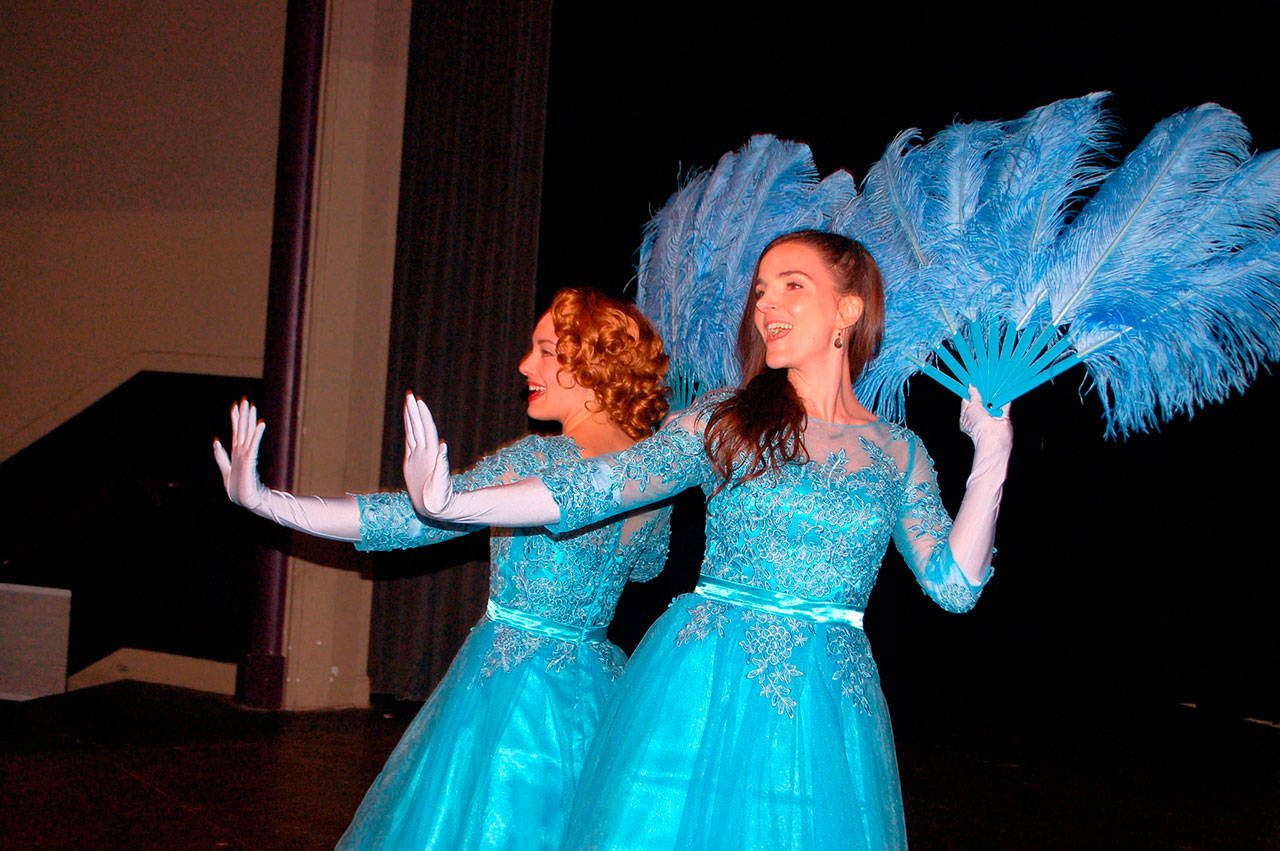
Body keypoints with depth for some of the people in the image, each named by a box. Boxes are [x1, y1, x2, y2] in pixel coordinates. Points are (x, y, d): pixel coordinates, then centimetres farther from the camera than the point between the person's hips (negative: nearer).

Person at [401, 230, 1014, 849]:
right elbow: (598, 486, -6)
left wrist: (991, 455, -4)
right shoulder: (723, 418, 2)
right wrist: (452, 503, -18)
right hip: (701, 687, -1)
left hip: (828, 704, 1)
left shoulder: (897, 451, 7)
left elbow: (954, 585, 3)